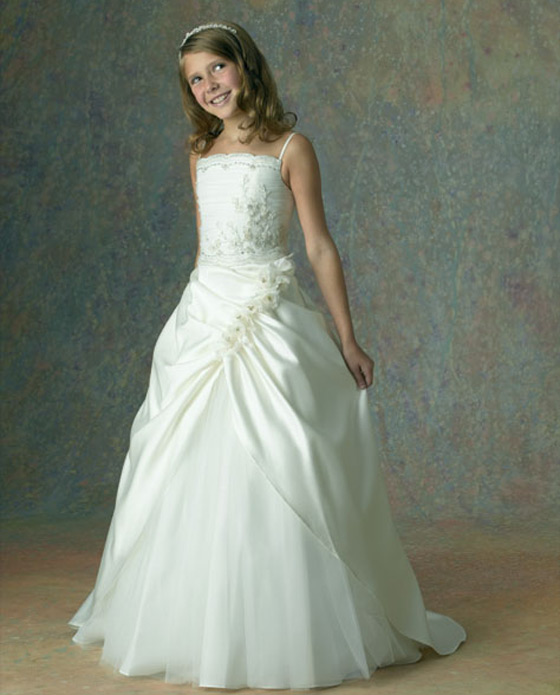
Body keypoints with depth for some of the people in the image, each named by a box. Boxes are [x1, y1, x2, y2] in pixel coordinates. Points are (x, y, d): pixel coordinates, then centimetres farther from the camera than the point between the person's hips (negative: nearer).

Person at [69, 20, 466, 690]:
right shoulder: (202, 153, 15)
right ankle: (196, 626, 21)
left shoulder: (289, 147, -1)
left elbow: (319, 247, -3)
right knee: (189, 477, 7)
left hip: (271, 321, -5)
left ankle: (282, 632, 6)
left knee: (275, 476, -6)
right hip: (203, 316, 5)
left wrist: (347, 339, -5)